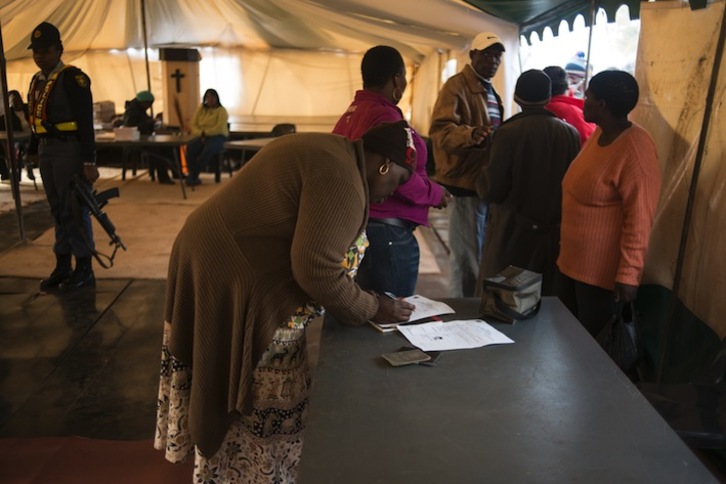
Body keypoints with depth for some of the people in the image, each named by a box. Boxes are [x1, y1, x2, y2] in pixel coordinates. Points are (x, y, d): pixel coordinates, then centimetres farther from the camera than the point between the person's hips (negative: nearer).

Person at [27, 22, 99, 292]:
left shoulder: (72, 78, -10)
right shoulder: (37, 81, 14)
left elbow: (86, 122, -15)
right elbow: (36, 121, 19)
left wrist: (89, 162, -18)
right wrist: (33, 152, 17)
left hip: (70, 150, -8)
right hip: (46, 151, 8)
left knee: (75, 210, -2)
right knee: (58, 210, 13)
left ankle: (84, 269, 8)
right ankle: (62, 266, 22)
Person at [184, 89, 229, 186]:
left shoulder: (221, 110, 0)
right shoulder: (200, 109, 15)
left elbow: (219, 128, -13)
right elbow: (193, 125, 8)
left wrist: (205, 133, -13)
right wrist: (200, 134, -11)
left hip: (217, 137, -4)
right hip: (201, 137, 4)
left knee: (208, 150, -37)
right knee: (190, 147, -29)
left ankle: (193, 176, -27)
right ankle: (193, 176, -27)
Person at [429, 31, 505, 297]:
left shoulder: (490, 91, 21)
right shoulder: (457, 85, -11)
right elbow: (440, 129, -25)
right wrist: (470, 134, -41)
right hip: (466, 180, -10)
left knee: (481, 252, 17)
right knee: (467, 256, -4)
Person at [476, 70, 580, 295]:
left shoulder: (509, 133, -14)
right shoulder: (571, 134, -3)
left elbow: (491, 191, -12)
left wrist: (482, 176, 8)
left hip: (513, 233, -4)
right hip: (555, 234, 4)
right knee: (546, 298, 15)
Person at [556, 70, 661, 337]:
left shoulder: (635, 151, -21)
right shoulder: (600, 133, 5)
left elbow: (639, 219, -23)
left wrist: (628, 274, -23)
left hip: (602, 269, -8)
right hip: (572, 258, 8)